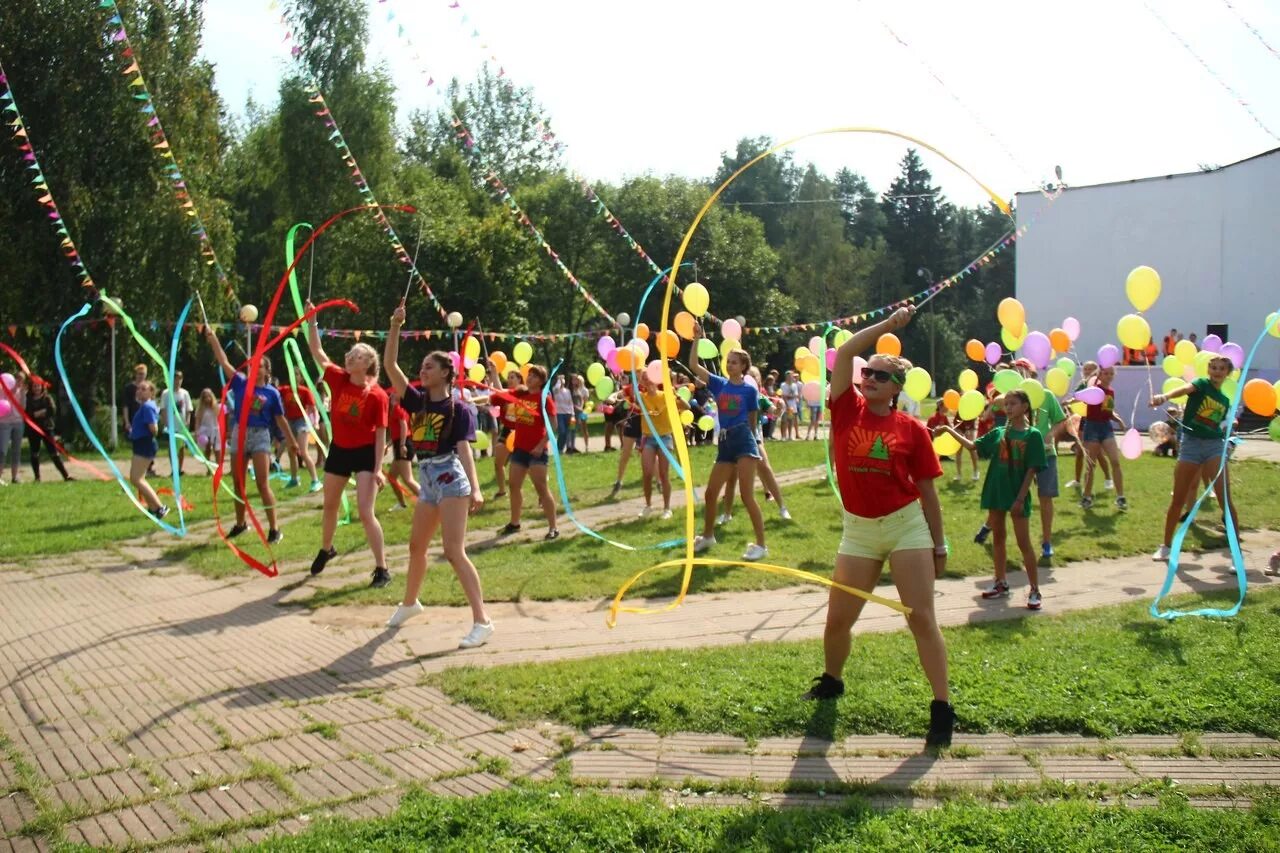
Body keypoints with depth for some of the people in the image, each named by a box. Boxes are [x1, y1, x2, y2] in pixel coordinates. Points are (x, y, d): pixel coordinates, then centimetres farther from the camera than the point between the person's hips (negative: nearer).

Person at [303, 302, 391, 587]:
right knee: (330, 506, 21)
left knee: (365, 512, -12)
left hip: (365, 453, -5)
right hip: (339, 450, 5)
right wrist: (311, 320, -11)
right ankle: (326, 549, 48)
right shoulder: (339, 379, -5)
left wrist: (378, 469, -16)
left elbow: (381, 433, -13)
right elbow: (317, 352, -3)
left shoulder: (377, 395, -17)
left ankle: (382, 570, -3)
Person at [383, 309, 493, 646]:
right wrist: (396, 326, -5)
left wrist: (475, 488, -28)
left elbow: (464, 448, -17)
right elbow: (390, 364, 2)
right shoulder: (417, 401, 6)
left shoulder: (459, 409, -9)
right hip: (427, 480, 7)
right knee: (417, 546, 22)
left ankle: (482, 621, -14)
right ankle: (409, 603, 44)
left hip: (450, 479, -7)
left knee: (453, 551, -14)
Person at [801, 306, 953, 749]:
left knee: (921, 616, -5)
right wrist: (888, 324, -1)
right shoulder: (847, 409, 1)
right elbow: (845, 352, -7)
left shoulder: (912, 429, -3)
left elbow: (927, 491, 2)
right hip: (859, 529, 2)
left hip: (907, 525, -2)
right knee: (838, 617, 10)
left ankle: (942, 707, 4)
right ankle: (831, 681, 37)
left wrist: (939, 545, 4)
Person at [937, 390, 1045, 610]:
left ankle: (1035, 590, 5)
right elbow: (973, 445, 9)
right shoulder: (998, 433, 6)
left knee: (1023, 542, -2)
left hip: (1018, 495, -5)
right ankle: (1001, 583, 26)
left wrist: (1020, 499, -14)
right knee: (998, 538, 14)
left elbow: (1031, 470, -9)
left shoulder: (1032, 435, -7)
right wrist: (949, 430, 0)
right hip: (996, 492, 5)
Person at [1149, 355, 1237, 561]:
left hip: (1214, 445, 3)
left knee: (1225, 498, -8)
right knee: (1178, 499, 3)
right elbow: (1183, 389, -27)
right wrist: (1165, 396, -45)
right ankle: (1166, 546, 17)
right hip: (1190, 444, -3)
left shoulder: (1225, 401, 14)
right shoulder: (1201, 384, -1)